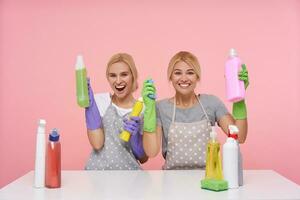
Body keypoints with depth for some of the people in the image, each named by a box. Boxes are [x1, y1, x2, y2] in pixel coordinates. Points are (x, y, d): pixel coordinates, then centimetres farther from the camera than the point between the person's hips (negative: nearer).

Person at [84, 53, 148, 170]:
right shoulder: (100, 101, 0)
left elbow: (143, 158, 2)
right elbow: (97, 144, -12)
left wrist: (135, 136, -16)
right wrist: (89, 104, -13)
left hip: (129, 172, 0)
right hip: (98, 169, 0)